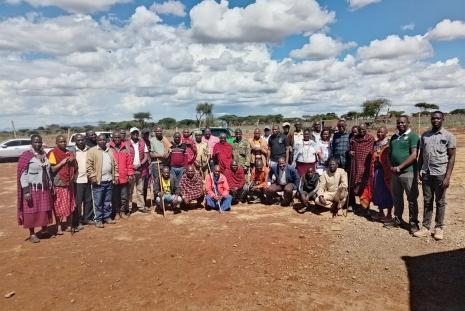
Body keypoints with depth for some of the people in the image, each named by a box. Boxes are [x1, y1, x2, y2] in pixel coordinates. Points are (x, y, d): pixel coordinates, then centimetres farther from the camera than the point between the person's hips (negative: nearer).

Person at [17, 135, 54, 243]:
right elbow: (23, 174, -12)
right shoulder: (26, 155, -10)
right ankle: (32, 234, 15)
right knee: (32, 211, 4)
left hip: (45, 188, 5)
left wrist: (51, 186, 12)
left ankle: (44, 228, 28)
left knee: (45, 210, 11)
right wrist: (26, 191, -17)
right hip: (32, 189, -5)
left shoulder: (44, 155, 7)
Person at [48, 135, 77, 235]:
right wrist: (62, 162, -17)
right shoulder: (53, 153, -6)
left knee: (69, 205, 9)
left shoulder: (69, 153, 11)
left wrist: (73, 161, -4)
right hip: (58, 184, -5)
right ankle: (59, 227, 12)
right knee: (58, 206, 1)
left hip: (69, 183, 5)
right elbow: (52, 169, -12)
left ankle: (69, 225, 20)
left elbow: (75, 168, 14)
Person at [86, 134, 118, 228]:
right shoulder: (92, 151, -5)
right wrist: (93, 177, -16)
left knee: (108, 201, 14)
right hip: (98, 181, -5)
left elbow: (114, 164, 16)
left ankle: (107, 217, 25)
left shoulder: (110, 151, 13)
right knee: (98, 202, 2)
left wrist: (115, 176, 9)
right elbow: (89, 166, -10)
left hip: (109, 180, 5)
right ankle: (98, 219, 11)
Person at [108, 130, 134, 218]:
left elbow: (129, 162, 6)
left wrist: (130, 174, 4)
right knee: (114, 197, 9)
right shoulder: (108, 147, -3)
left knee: (124, 197, 11)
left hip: (124, 177, 2)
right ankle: (116, 212, 23)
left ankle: (123, 211, 26)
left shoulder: (125, 147, 5)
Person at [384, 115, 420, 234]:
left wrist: (399, 167, -16)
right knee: (396, 198, 15)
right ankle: (397, 219, 28)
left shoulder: (413, 136, -6)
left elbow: (414, 155, -14)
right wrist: (391, 166, 1)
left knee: (412, 199, 3)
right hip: (395, 173, 6)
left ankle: (413, 222, 14)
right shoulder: (394, 137, 14)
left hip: (408, 172, -6)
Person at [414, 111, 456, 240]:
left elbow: (451, 157, -4)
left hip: (440, 174, -3)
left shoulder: (448, 136, -2)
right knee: (427, 201, 9)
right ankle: (425, 227, 15)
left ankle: (439, 228, 17)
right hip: (426, 173, 3)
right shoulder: (425, 135, 9)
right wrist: (420, 169, 1)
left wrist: (448, 176, -11)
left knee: (440, 202, 7)